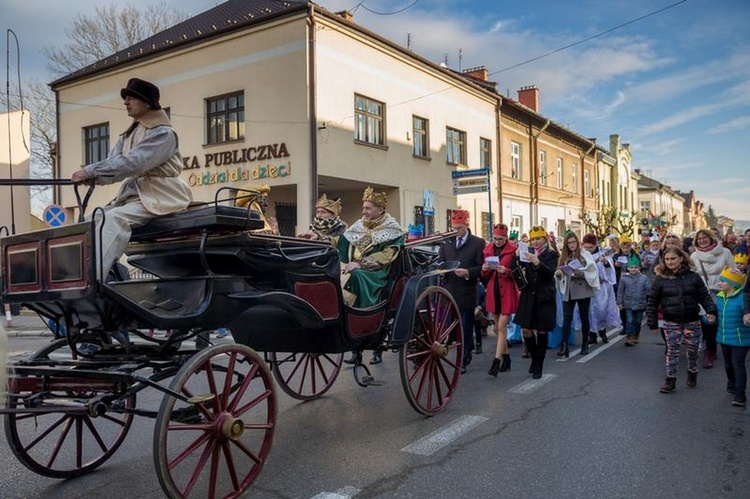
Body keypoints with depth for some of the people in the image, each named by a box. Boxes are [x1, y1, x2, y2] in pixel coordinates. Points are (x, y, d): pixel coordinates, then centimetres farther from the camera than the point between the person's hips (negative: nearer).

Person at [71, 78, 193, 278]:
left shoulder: (163, 133, -9)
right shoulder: (129, 134, 17)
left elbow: (132, 163, -21)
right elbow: (114, 162, 5)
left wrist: (90, 171, -22)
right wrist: (94, 177, -17)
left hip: (159, 196, -9)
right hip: (134, 192, 9)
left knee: (115, 218, -29)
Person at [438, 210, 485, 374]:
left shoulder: (478, 243, 1)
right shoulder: (446, 242, 13)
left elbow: (481, 267, -4)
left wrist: (467, 272, -20)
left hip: (466, 293, -3)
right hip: (448, 291, 3)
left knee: (465, 328, 4)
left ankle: (463, 362, 14)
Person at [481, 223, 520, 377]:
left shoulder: (513, 250, -5)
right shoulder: (487, 250, 9)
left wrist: (505, 271, -22)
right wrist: (484, 270, -9)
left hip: (507, 293, -5)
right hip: (493, 292, 5)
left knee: (502, 327, -8)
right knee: (498, 328, 11)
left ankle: (496, 362, -8)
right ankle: (506, 357, 25)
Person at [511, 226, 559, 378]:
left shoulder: (551, 255, 1)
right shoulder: (526, 254, 8)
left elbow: (550, 272, -16)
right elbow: (516, 273, 0)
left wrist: (537, 262, -31)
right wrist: (516, 257, -15)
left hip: (544, 298, -2)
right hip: (528, 297, 3)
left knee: (542, 331, 2)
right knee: (526, 330, 0)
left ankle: (539, 366, 13)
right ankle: (534, 357, 25)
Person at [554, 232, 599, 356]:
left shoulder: (585, 254, 0)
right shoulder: (564, 257, 12)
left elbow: (592, 271, -7)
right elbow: (560, 273, 14)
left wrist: (581, 273, -21)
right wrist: (558, 274, -8)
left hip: (583, 290, -3)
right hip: (568, 291, 3)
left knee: (584, 318, 8)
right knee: (566, 318, -5)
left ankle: (585, 345, 19)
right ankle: (563, 346, -11)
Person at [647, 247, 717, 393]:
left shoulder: (693, 276, -2)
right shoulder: (660, 278, -4)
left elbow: (704, 296, 2)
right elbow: (652, 302, 0)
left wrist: (711, 311, -14)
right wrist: (653, 323, 0)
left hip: (692, 320, 1)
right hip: (671, 322, -1)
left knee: (693, 349, 12)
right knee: (672, 350, -1)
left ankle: (692, 373, 35)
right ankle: (670, 380, 7)